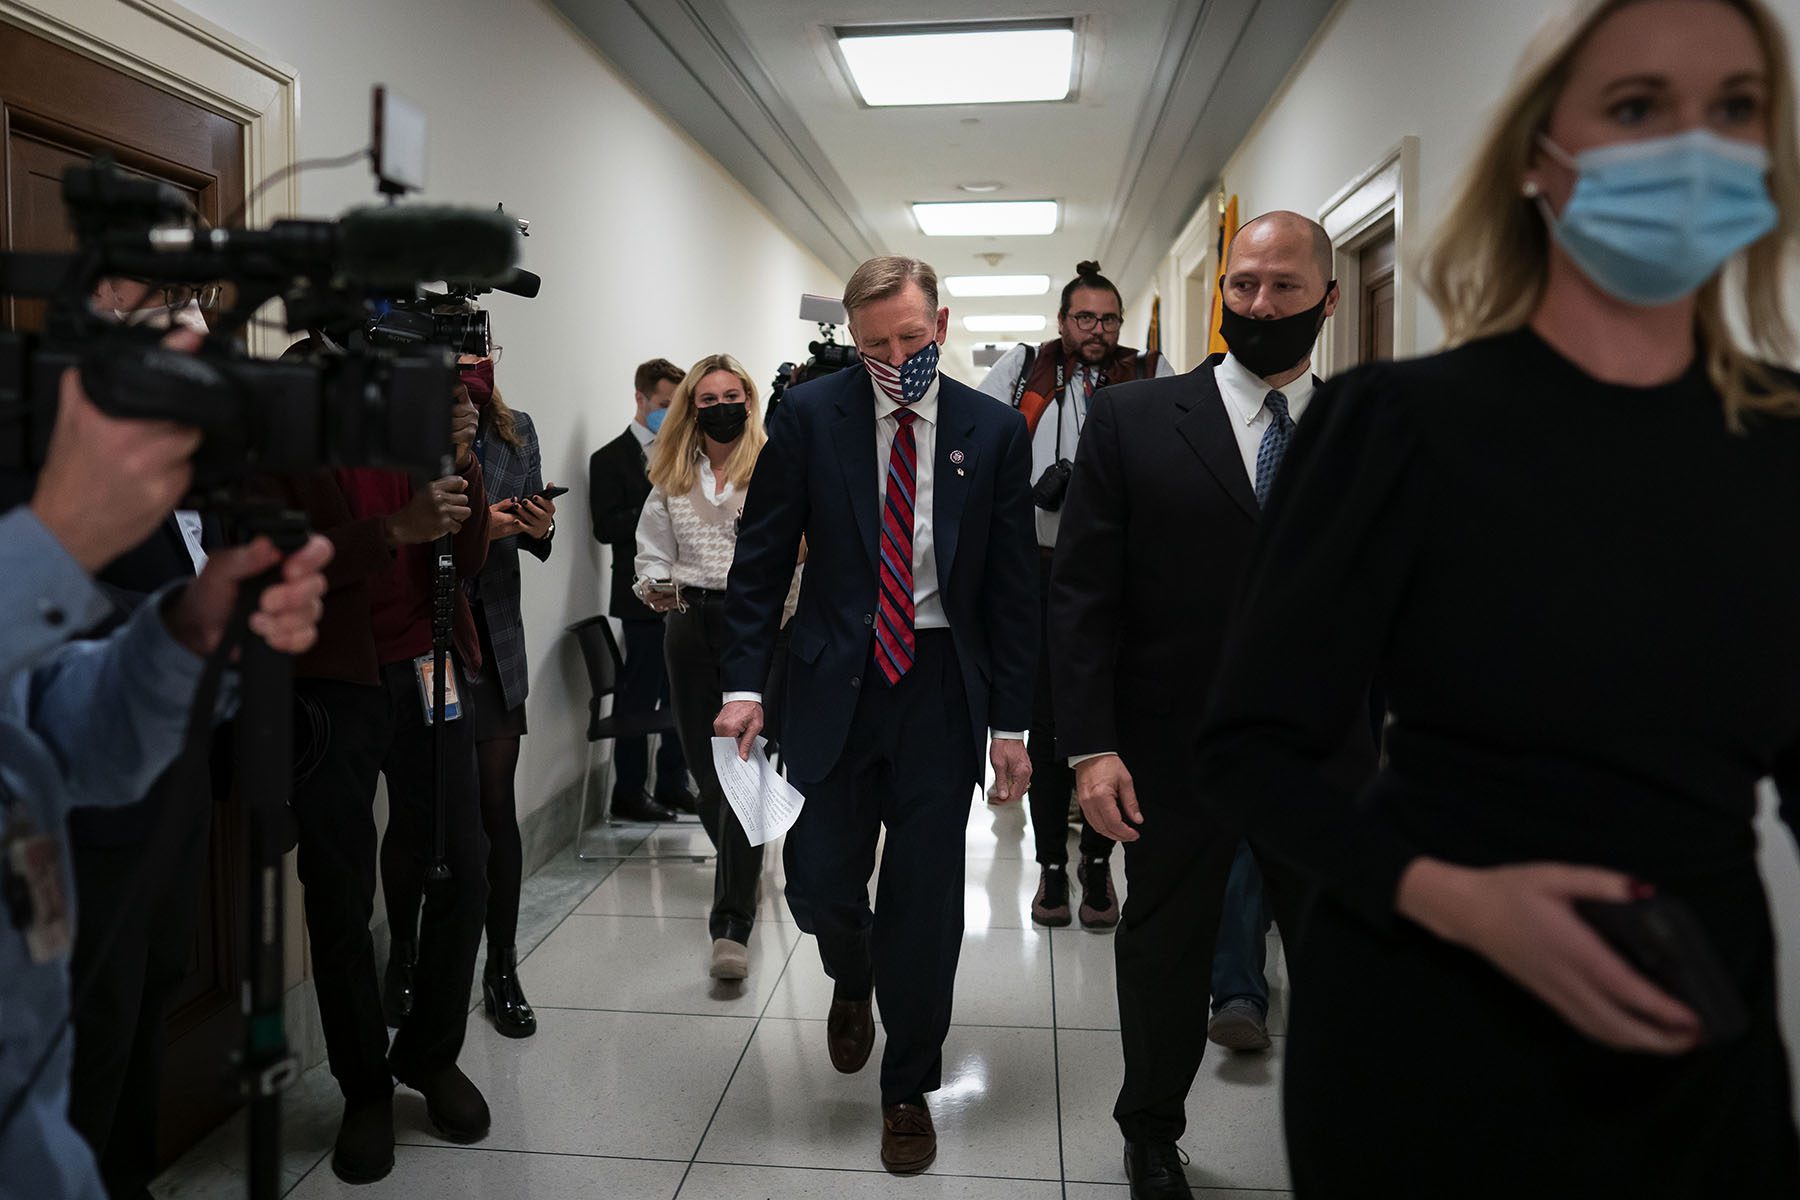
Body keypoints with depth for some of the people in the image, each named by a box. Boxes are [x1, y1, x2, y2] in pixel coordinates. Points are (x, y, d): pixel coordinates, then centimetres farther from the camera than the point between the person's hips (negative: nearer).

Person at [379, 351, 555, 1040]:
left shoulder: (515, 432, 9)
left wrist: (541, 529, -8)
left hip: (493, 642, 4)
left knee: (498, 809, 4)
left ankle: (502, 971, 16)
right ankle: (403, 958, 26)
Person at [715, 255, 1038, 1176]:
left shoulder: (994, 431, 0)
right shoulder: (810, 415, -1)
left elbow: (1012, 584, 2)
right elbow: (761, 556, 0)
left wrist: (1010, 722, 0)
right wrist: (745, 681, -9)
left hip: (944, 688, 0)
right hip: (836, 682, 0)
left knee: (924, 902, 6)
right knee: (820, 879, 1)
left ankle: (909, 1089, 28)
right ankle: (852, 980, 40)